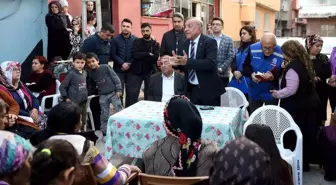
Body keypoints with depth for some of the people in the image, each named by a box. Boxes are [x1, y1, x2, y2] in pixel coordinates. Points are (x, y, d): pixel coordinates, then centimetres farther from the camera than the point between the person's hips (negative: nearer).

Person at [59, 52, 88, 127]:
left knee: (83, 122, 17)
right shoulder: (71, 74, -14)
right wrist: (66, 98, -12)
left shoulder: (85, 73, 5)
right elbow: (62, 87, -12)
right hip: (74, 103, -6)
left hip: (83, 102, 7)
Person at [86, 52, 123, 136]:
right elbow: (91, 85, 19)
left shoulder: (105, 67, -11)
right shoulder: (90, 73, 3)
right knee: (104, 114, 10)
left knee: (119, 111, 0)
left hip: (113, 92, -4)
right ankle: (104, 131, 20)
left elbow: (115, 78, -10)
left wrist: (118, 89, -12)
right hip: (102, 96, 4)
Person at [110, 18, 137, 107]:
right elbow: (113, 54, -4)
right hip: (118, 70, -1)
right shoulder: (115, 39, 0)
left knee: (130, 92, 7)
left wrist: (129, 64, -11)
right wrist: (122, 63, -14)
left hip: (131, 69, 1)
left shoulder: (135, 39, 1)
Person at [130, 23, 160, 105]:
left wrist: (141, 56, -14)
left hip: (150, 73, 0)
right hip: (137, 72, 0)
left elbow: (156, 58, -13)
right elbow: (135, 54, -12)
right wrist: (149, 54, -12)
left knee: (149, 95, 7)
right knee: (133, 93, -3)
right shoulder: (136, 42, 4)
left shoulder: (156, 44, 3)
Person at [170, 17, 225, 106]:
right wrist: (177, 62, -13)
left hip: (208, 89, -5)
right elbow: (184, 65, 10)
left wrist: (188, 61, -32)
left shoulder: (210, 42, -12)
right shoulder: (185, 44, 8)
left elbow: (211, 63, -26)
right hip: (191, 89, 6)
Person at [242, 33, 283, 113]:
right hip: (254, 92, 3)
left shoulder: (281, 54, -21)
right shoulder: (252, 49, -13)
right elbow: (245, 65, 0)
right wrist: (251, 74, -19)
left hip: (271, 93, -2)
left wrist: (273, 78, -33)